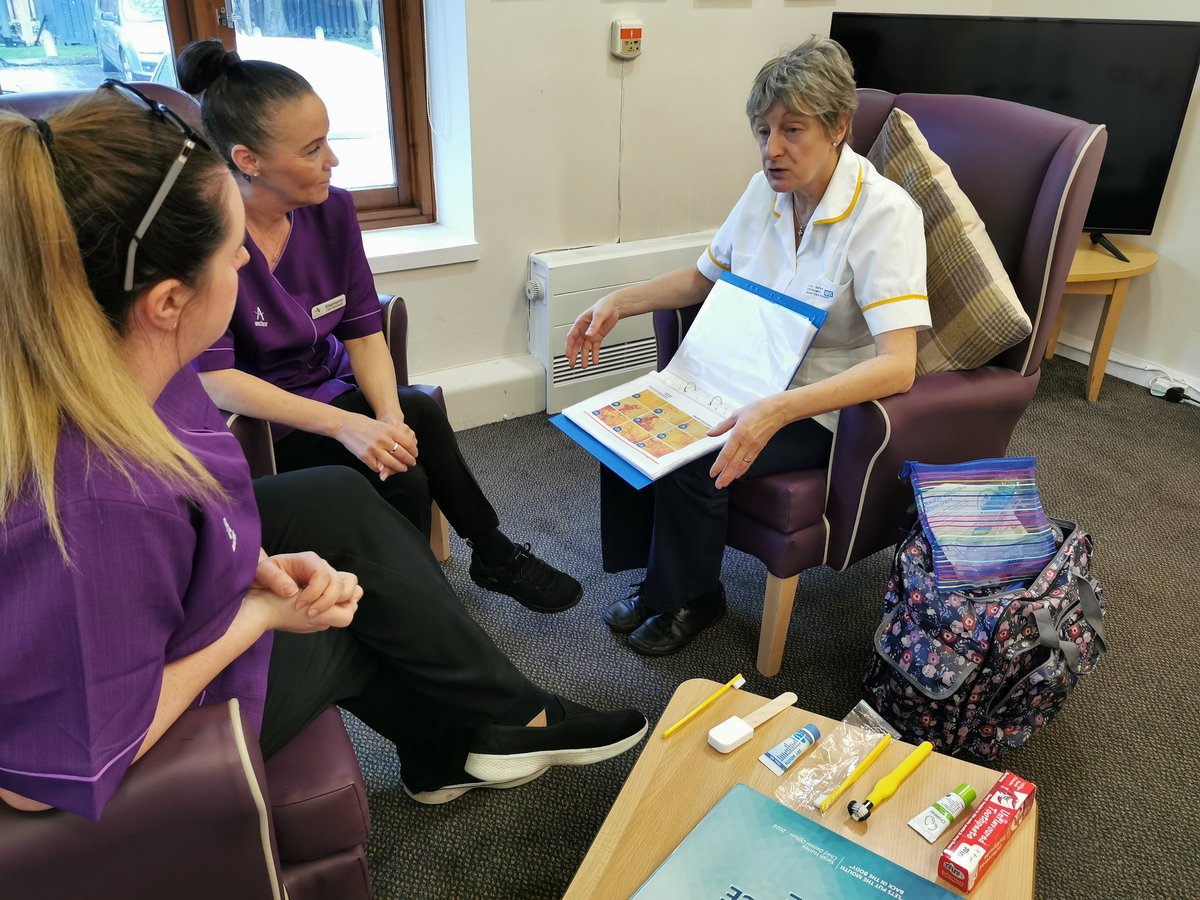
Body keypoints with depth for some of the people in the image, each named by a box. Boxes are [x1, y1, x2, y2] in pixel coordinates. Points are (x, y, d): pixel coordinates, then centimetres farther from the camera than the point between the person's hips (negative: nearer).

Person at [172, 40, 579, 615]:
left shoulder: (333, 210, -5)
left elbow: (363, 331, -4)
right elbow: (213, 379, -24)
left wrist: (390, 420, -22)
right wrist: (343, 425, -34)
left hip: (332, 391, 5)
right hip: (250, 425, -5)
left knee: (419, 416, -23)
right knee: (401, 479, -25)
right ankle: (493, 556, 3)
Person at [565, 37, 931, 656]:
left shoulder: (885, 215, -22)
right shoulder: (766, 191, -1)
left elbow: (898, 365, -32)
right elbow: (704, 276, 15)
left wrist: (776, 411, -44)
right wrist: (621, 301, -2)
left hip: (821, 407, -6)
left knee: (691, 463, -25)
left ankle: (690, 598, 6)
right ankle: (655, 578, 10)